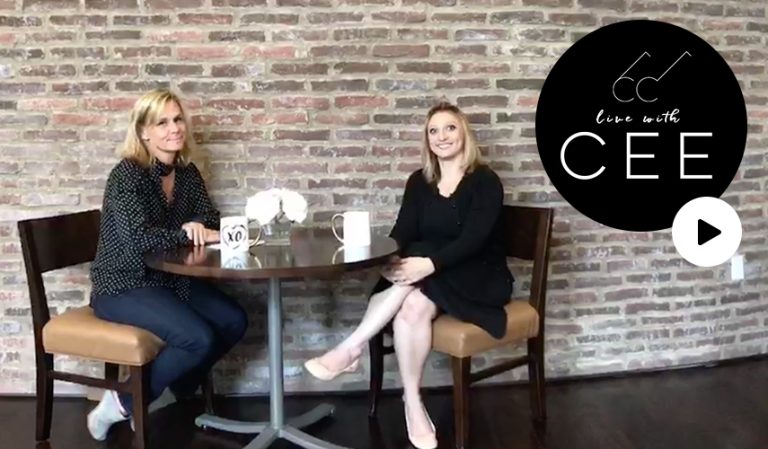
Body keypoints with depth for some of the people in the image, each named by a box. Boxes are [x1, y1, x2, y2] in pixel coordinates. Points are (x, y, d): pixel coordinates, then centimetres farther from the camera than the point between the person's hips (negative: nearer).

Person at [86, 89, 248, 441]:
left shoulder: (187, 173, 5)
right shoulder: (127, 174, -18)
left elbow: (209, 220, 5)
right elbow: (137, 239, -28)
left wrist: (200, 227, -18)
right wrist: (186, 232, -18)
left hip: (169, 279, 8)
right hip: (122, 286, -8)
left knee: (234, 321, -7)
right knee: (200, 338, -24)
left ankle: (173, 392, 14)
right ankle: (124, 403, -2)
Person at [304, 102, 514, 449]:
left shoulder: (485, 181, -7)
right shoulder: (419, 182, 8)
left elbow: (473, 239, -20)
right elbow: (403, 232, -2)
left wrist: (430, 264, -37)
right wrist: (390, 258, -26)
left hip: (479, 278, -4)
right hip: (433, 279, 4)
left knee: (413, 303, -35)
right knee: (412, 306, -33)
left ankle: (351, 349, -23)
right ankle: (413, 404, -26)